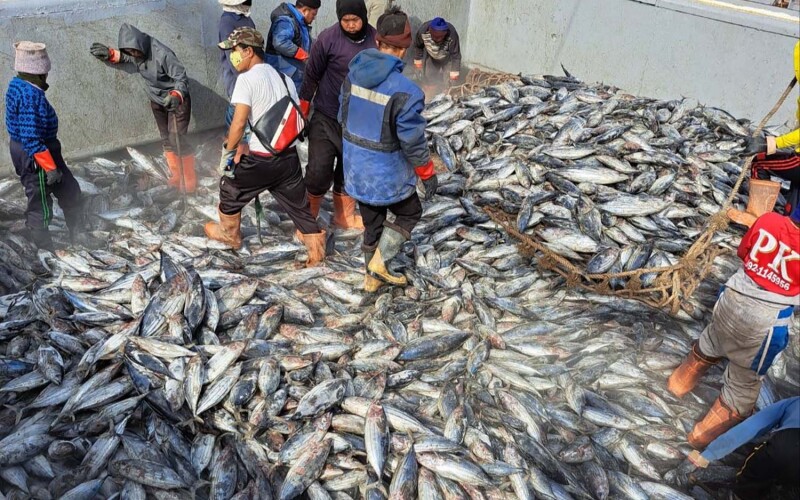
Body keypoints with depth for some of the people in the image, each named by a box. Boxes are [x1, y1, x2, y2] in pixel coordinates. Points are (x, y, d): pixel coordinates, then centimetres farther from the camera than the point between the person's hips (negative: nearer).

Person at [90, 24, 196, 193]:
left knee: (178, 139, -10)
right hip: (157, 101, 8)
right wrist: (109, 54, -7)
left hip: (177, 100, -8)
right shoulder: (134, 54, -7)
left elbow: (182, 78, -29)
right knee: (166, 140, 14)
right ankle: (176, 177, 26)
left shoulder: (162, 54, -30)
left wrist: (176, 96, -48)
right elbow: (121, 58, 15)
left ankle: (189, 181, 3)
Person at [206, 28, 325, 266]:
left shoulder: (247, 79, -11)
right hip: (290, 156, 6)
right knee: (298, 203, 13)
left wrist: (228, 153, -5)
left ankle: (230, 235, 37)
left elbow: (239, 122, -17)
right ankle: (316, 250, 16)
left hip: (261, 159, -6)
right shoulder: (284, 78, 11)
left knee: (230, 188, 20)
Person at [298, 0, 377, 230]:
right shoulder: (328, 38, -15)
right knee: (319, 172, -6)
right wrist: (302, 112, -2)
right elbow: (312, 76, -6)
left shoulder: (375, 38, -5)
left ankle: (344, 216, 32)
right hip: (326, 118, -3)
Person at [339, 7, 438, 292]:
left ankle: (373, 277, 35)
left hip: (356, 167, 6)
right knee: (410, 213, 20)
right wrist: (428, 175, -3)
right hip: (387, 171, -6)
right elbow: (413, 142, -19)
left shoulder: (354, 73, -5)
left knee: (372, 223, 22)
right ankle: (379, 262, 11)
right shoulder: (405, 91, -26)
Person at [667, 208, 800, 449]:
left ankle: (680, 383, 55)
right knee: (743, 385, 13)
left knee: (710, 343, 34)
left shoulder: (769, 219, -11)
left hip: (732, 299, 5)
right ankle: (705, 436, 23)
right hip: (764, 321, -4)